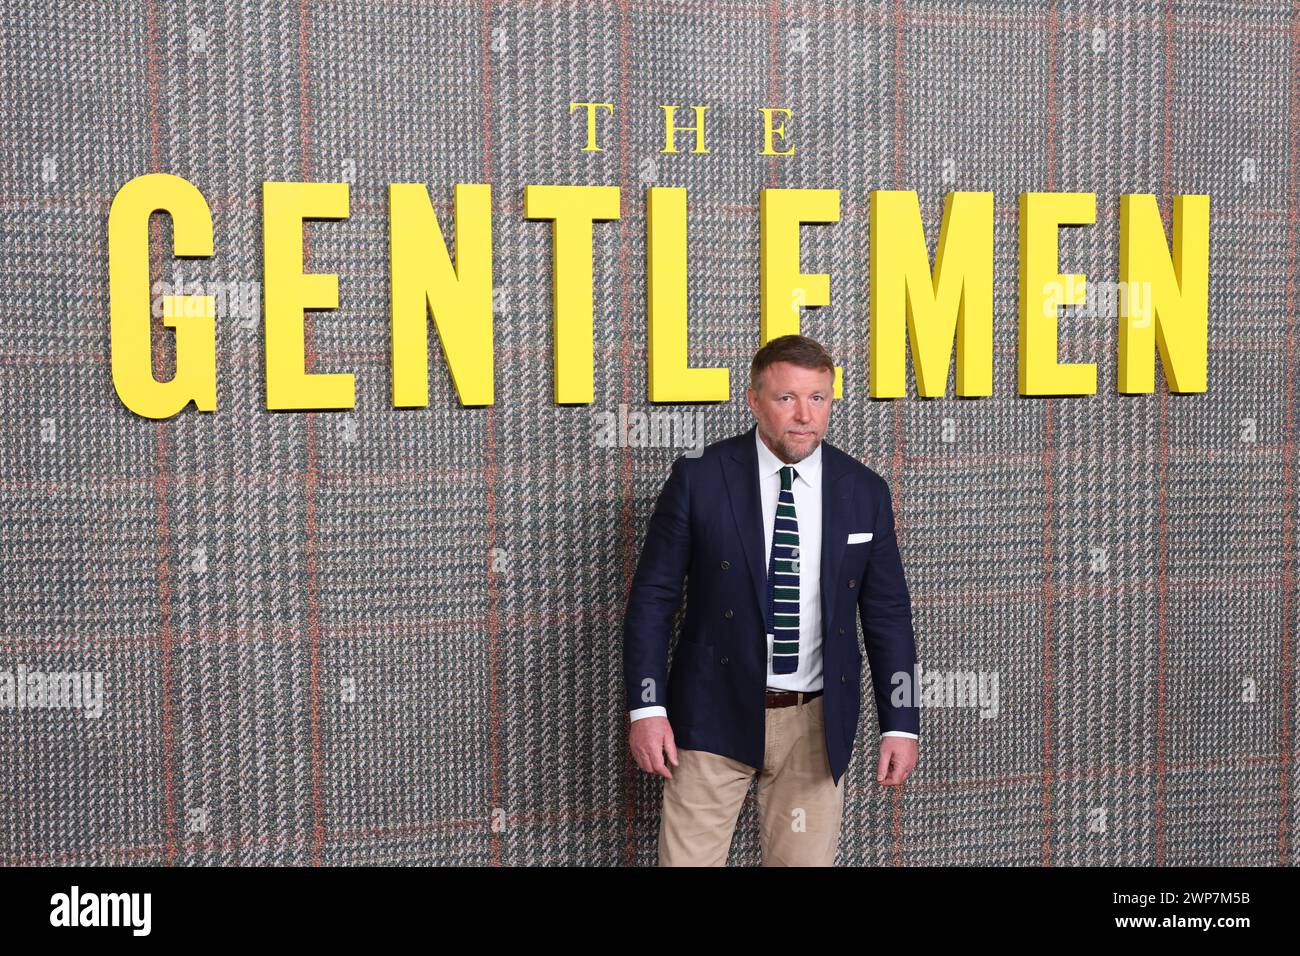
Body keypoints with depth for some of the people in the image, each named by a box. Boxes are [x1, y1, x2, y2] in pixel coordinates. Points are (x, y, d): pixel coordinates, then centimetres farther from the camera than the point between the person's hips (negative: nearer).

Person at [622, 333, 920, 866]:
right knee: (688, 859, 1)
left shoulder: (864, 492, 2)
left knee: (805, 860, 8)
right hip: (715, 715, -2)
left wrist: (900, 723, 2)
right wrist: (646, 707, -9)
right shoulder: (699, 479, -6)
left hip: (816, 723, 2)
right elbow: (653, 598, -3)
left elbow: (887, 615, 6)